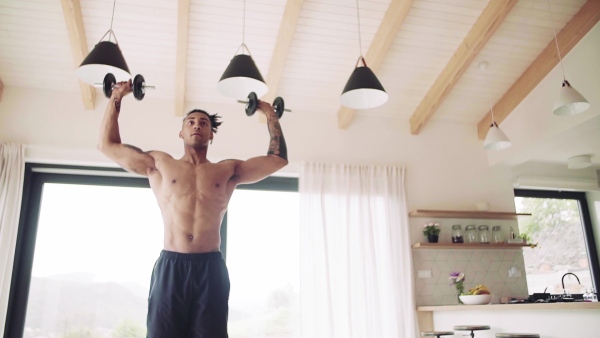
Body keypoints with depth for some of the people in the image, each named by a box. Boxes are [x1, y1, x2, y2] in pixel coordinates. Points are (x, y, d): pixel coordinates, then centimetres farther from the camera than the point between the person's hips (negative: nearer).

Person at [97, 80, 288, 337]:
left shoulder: (229, 170, 16)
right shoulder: (159, 164, 16)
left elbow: (278, 158, 20)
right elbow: (107, 145, 22)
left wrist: (271, 115, 24)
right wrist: (116, 98, 23)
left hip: (210, 268, 0)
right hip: (170, 267, 0)